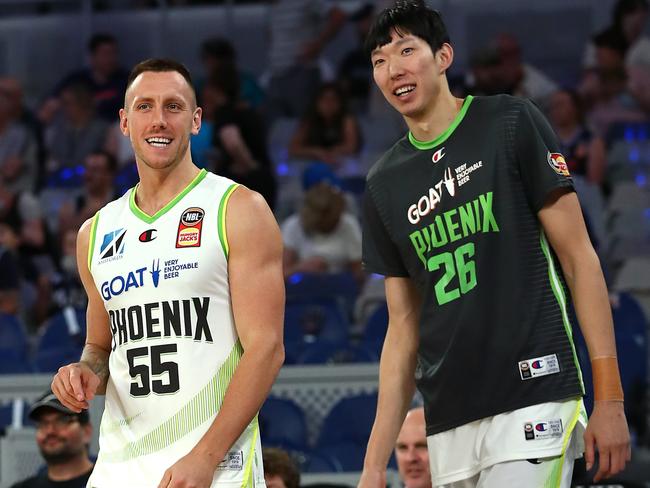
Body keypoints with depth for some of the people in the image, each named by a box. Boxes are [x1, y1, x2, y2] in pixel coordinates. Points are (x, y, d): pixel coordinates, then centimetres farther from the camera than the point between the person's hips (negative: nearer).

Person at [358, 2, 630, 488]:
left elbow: (579, 259, -1)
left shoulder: (510, 124, 1)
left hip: (532, 405, -5)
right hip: (448, 427, 5)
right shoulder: (385, 183, 15)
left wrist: (609, 398, -9)